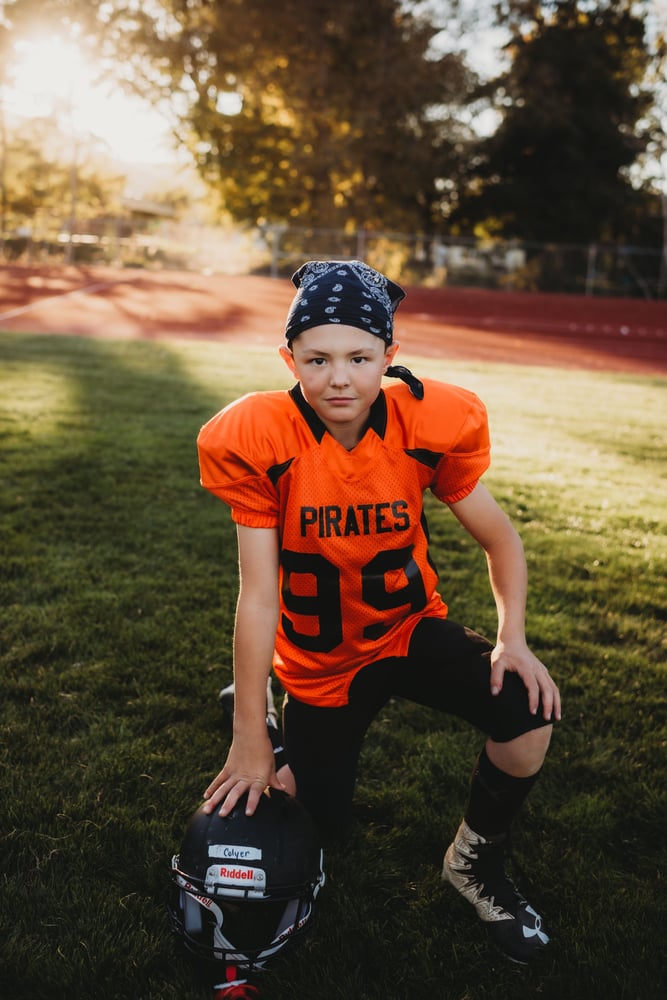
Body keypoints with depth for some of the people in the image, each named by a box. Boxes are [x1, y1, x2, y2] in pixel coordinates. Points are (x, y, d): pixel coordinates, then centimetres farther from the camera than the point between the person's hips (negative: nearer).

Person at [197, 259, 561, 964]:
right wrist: (250, 739, -18)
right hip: (318, 659, -1)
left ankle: (475, 861, 5)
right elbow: (259, 595, -22)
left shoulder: (430, 424, -19)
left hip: (410, 629, 1)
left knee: (529, 712, -24)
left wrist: (512, 636, -21)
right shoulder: (261, 441, -24)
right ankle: (279, 720, 41)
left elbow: (500, 540, -5)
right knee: (319, 821, 9)